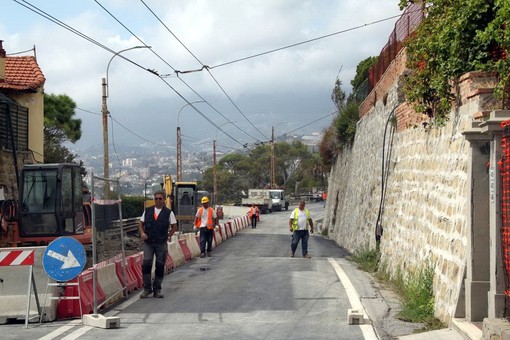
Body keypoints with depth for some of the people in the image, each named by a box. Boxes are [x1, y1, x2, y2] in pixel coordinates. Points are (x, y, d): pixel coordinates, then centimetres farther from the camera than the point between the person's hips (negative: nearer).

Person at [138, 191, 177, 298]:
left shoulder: (168, 212, 2)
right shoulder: (147, 211, 8)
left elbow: (174, 226, 8)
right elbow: (141, 223, 14)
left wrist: (168, 236, -2)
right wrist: (142, 232, -4)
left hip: (161, 244, -1)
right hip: (148, 242, 1)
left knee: (160, 266, 3)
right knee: (146, 264, -9)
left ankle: (157, 289, 13)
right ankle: (147, 288, 2)